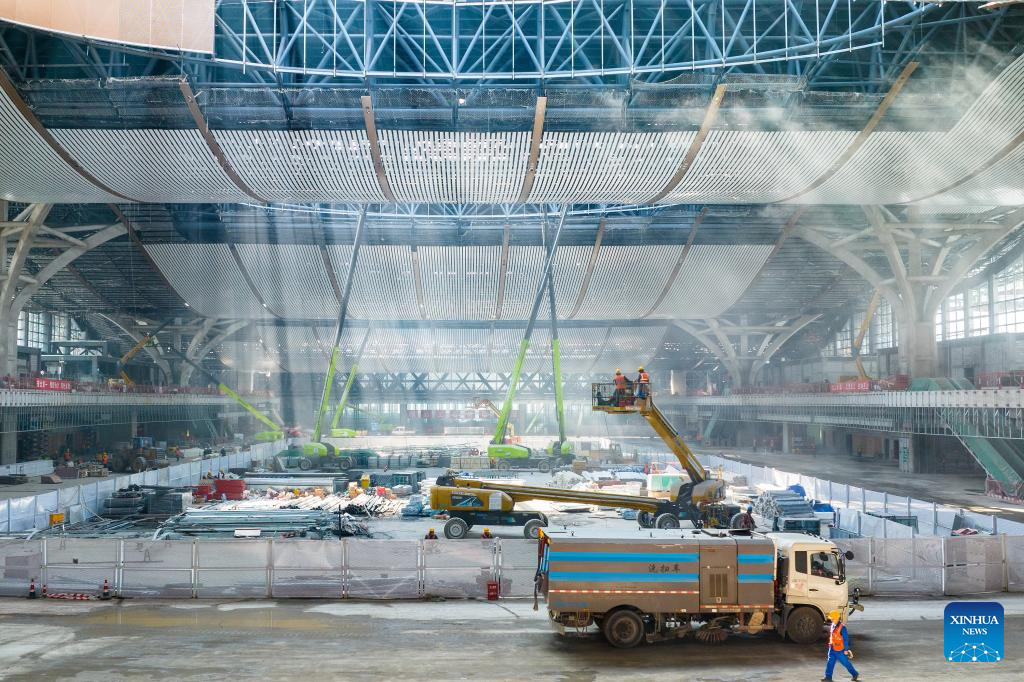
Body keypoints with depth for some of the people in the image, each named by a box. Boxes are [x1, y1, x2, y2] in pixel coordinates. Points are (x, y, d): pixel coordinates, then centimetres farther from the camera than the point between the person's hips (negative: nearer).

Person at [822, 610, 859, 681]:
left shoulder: (842, 628, -18)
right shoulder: (832, 626, 6)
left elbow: (846, 639, -16)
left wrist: (846, 649, -14)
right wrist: (830, 645, 22)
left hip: (840, 650, -7)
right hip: (832, 649, 7)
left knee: (846, 663, 6)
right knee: (830, 662, 5)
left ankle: (855, 674, 23)